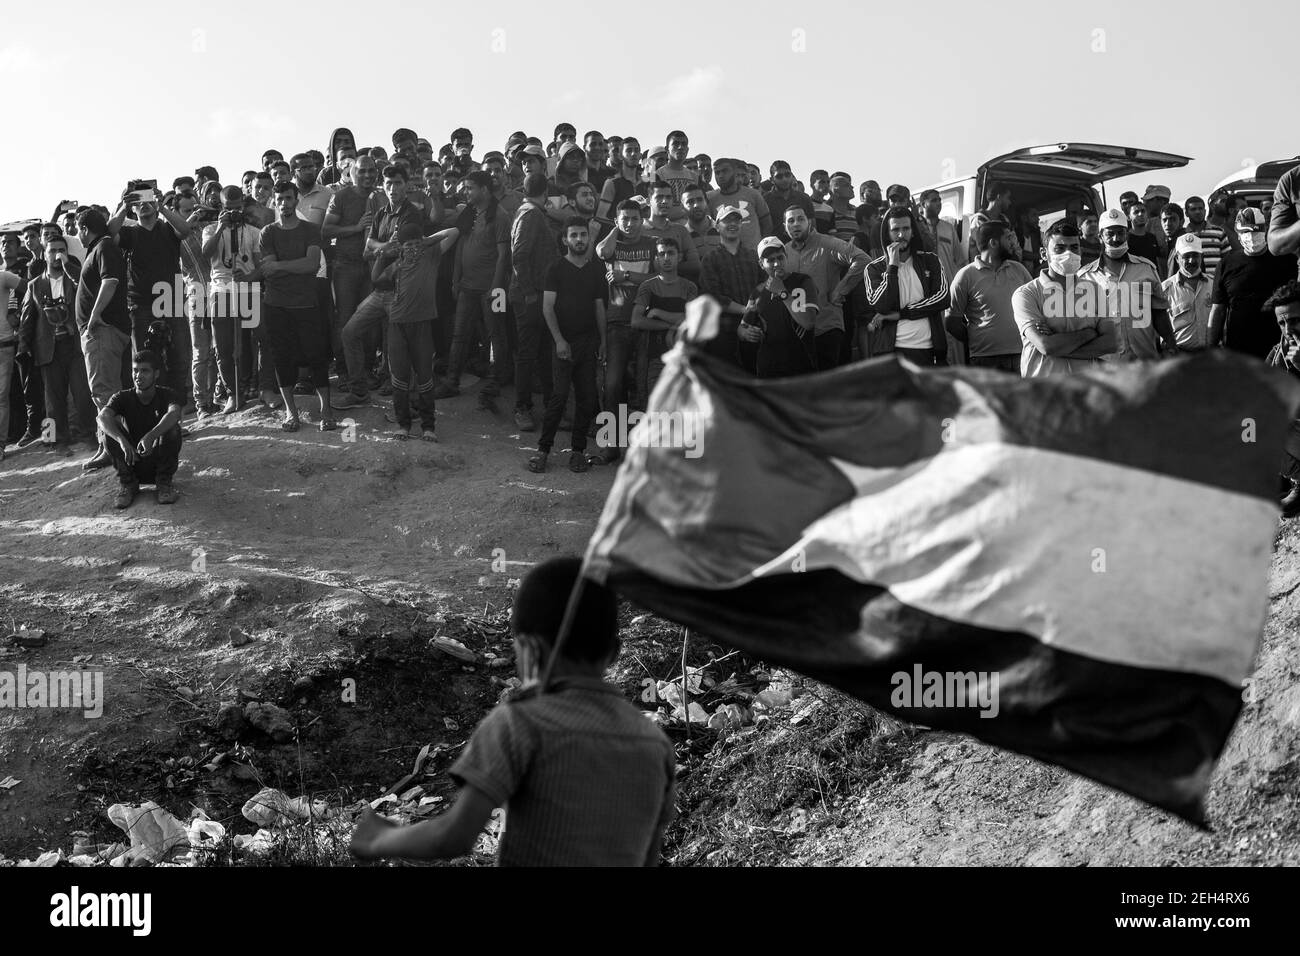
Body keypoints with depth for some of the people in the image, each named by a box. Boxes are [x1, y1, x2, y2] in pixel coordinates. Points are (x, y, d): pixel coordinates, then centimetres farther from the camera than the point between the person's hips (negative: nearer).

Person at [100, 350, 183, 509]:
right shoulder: (123, 398, -4)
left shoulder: (167, 395, -8)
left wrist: (150, 436, -52)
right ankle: (127, 483, -11)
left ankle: (164, 482, -10)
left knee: (172, 428, -28)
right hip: (131, 463, 1)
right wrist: (122, 440, -45)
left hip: (159, 463, -1)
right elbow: (103, 417, -25)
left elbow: (174, 413, -33)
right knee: (112, 426, -21)